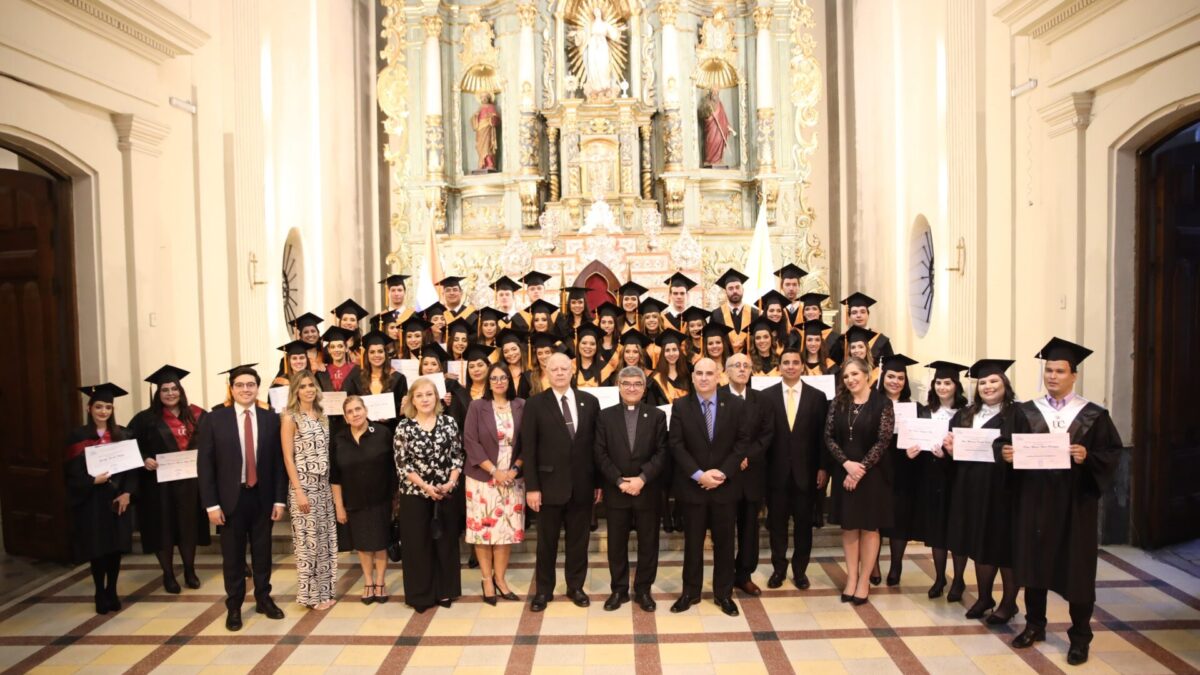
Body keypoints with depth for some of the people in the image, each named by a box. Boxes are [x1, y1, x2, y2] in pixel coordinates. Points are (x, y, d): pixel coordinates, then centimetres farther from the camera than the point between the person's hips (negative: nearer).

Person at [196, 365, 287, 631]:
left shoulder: (271, 419, 0)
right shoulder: (214, 419, -4)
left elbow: (278, 461, 2)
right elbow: (204, 464, -4)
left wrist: (279, 499, -2)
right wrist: (211, 503, -8)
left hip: (262, 497, 1)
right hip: (231, 498, -1)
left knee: (263, 551, 13)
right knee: (232, 555, 10)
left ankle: (263, 599, 31)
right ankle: (234, 606, 26)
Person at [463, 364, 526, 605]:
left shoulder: (521, 406, 2)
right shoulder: (477, 407, -2)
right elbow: (471, 442, -7)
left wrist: (514, 469, -10)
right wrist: (494, 471, -14)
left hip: (512, 478, 2)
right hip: (483, 478, -2)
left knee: (508, 528, 4)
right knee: (483, 527, 2)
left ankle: (500, 578, 17)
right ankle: (486, 579, 15)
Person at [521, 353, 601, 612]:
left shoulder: (589, 401, 3)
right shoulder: (535, 404, -4)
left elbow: (597, 444, 5)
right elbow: (528, 449, -5)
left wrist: (599, 481, 3)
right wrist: (531, 487, -10)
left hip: (582, 484, 2)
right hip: (550, 484, -2)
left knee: (578, 539, 13)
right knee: (547, 540, 11)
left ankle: (575, 586, 29)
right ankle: (543, 590, 26)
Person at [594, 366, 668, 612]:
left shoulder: (657, 416, 2)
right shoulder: (605, 416, 3)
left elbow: (662, 453, -5)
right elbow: (600, 454, -3)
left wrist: (642, 478, -17)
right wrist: (619, 481, -13)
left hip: (647, 491, 0)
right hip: (615, 491, 0)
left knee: (648, 543, 8)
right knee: (616, 544, 9)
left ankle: (643, 589, 24)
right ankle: (619, 589, 24)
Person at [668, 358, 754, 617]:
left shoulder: (736, 404, -1)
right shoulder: (680, 406, -3)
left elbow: (743, 441, -4)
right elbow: (676, 445, -7)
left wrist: (723, 472, -13)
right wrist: (699, 475, -16)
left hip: (725, 485, 1)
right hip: (692, 485, 0)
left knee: (724, 542, 11)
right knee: (692, 542, 10)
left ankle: (723, 593, 26)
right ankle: (690, 592, 24)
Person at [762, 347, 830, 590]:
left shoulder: (817, 397, 1)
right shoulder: (766, 396, 0)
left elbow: (822, 436, 1)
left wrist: (822, 468, -3)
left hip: (806, 471, 0)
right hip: (776, 471, 0)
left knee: (804, 524, 11)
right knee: (777, 523, 10)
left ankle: (800, 570, 27)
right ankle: (778, 569, 26)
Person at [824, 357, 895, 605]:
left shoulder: (882, 403, -8)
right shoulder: (838, 402, 2)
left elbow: (883, 441, -12)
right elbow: (829, 437, -1)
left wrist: (861, 468, -16)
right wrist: (847, 463, -14)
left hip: (872, 474, -3)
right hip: (843, 472, 3)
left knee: (869, 527, 7)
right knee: (849, 526, 9)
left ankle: (864, 581, 17)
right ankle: (851, 578, 19)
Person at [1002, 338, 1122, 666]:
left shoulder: (1093, 415, 0)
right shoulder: (1026, 412, 4)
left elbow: (1113, 453, -3)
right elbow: (1009, 447, 2)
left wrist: (1088, 457, -21)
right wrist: (1007, 453, -19)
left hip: (1075, 503, -2)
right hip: (1034, 500, 2)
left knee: (1076, 567, 6)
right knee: (1034, 562, 10)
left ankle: (1080, 636, 21)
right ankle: (1034, 625, 26)